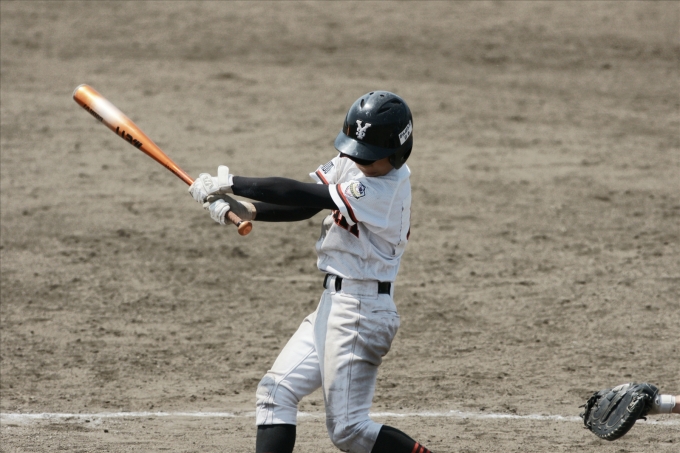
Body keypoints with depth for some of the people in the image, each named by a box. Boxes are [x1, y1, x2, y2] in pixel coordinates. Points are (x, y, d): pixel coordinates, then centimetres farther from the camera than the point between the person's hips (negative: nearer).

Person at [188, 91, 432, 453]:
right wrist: (242, 211, -10)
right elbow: (306, 206, 4)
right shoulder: (350, 164, 4)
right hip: (333, 302, 10)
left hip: (361, 310, -10)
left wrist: (228, 183, -18)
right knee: (276, 392, 6)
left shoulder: (384, 190, -23)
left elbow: (302, 195, -23)